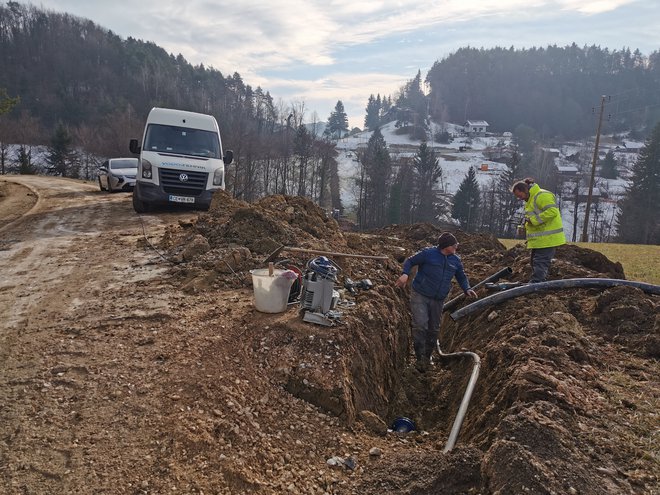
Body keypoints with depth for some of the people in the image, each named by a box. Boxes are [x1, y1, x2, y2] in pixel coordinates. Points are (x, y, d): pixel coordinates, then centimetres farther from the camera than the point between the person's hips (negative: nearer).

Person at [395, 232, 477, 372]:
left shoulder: (455, 260, 4)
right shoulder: (428, 253, -12)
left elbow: (461, 277, 18)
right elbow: (410, 261, -3)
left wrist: (467, 289, -1)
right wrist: (405, 274, -21)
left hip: (438, 300, 6)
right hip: (420, 296, -5)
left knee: (434, 329, 13)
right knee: (420, 325, -17)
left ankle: (427, 357, 32)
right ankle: (420, 358, -5)